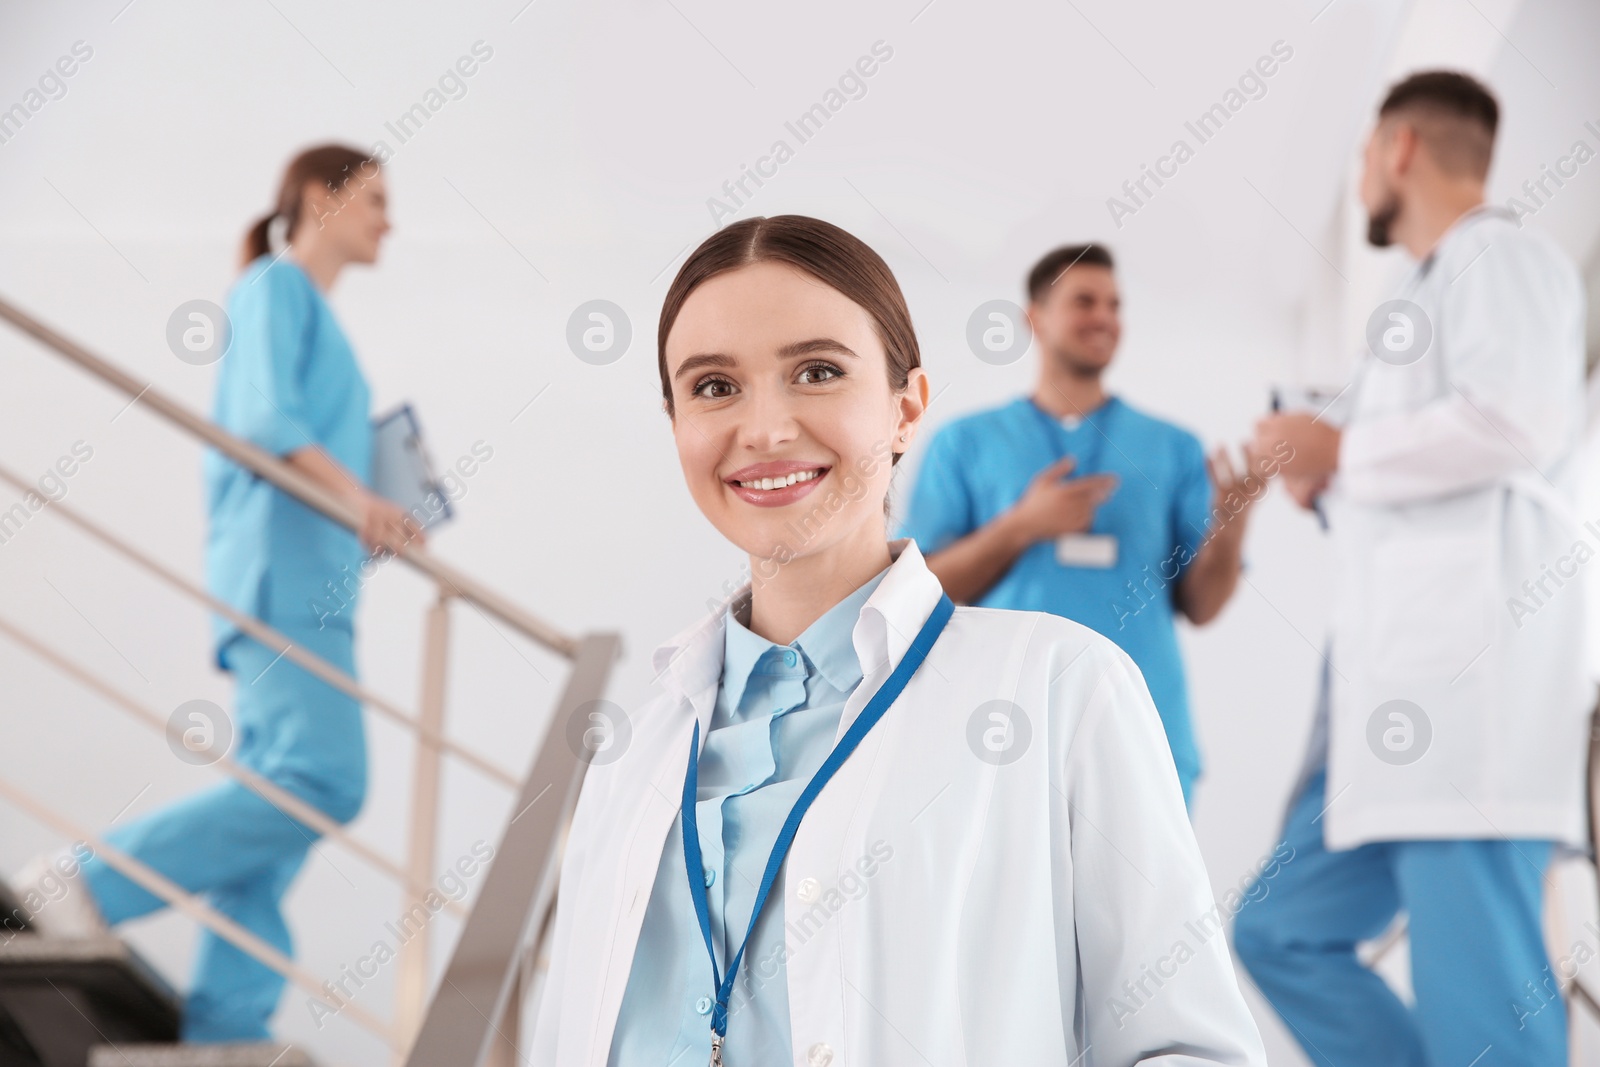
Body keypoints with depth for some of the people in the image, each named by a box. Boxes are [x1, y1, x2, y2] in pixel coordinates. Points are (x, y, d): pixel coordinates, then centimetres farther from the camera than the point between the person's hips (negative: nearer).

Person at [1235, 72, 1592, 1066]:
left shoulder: (1500, 254, -2)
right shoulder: (1433, 294, 27)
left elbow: (1514, 423, -19)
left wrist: (1342, 450, -7)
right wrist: (1325, 487, 13)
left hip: (1468, 671, -11)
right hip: (1398, 682, 11)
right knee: (1286, 933, 11)